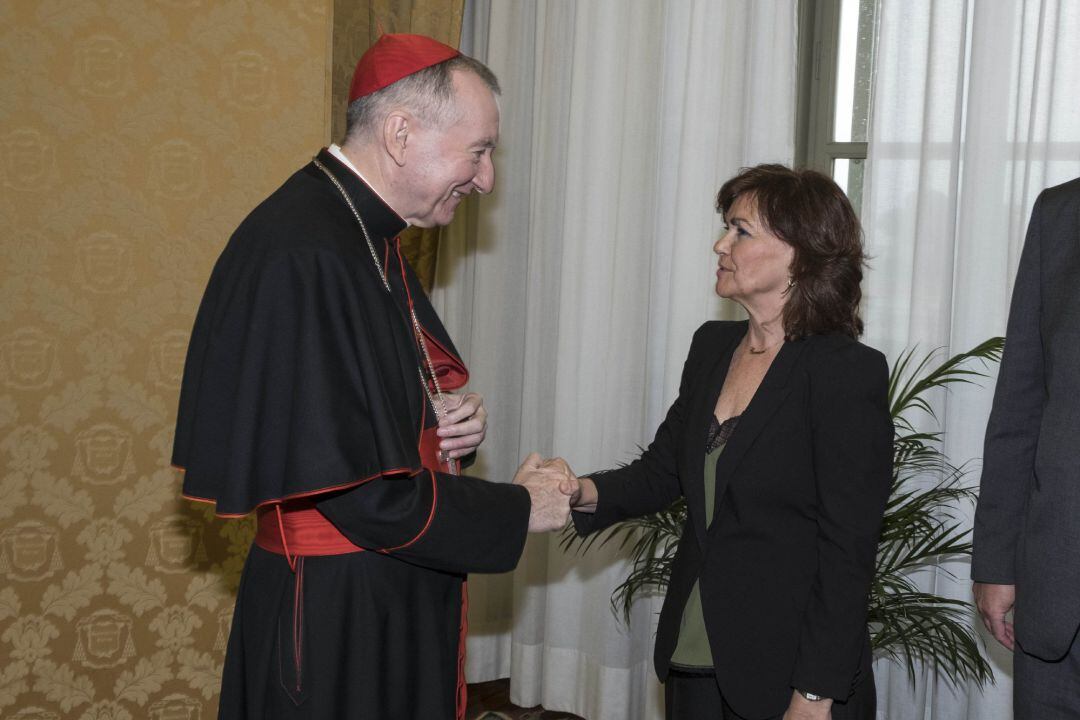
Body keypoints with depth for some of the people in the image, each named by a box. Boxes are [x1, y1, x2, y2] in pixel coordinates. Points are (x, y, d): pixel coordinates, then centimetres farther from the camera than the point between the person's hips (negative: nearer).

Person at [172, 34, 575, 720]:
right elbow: (359, 490, -24)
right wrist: (517, 508, -12)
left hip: (399, 604, 9)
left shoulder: (370, 240, 8)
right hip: (336, 619, -9)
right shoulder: (303, 256, -23)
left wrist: (446, 419, -1)